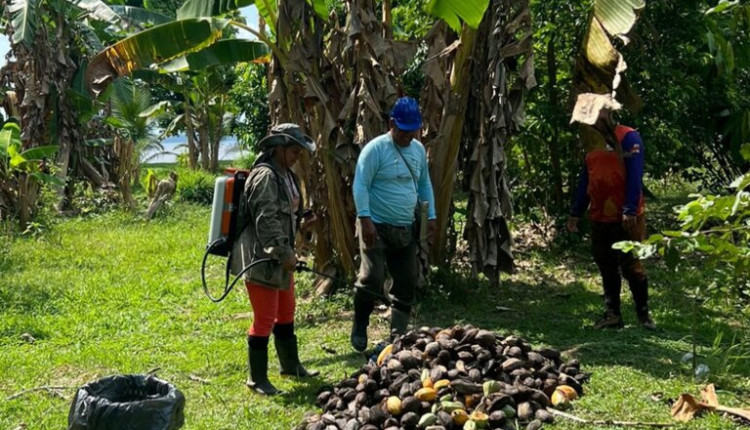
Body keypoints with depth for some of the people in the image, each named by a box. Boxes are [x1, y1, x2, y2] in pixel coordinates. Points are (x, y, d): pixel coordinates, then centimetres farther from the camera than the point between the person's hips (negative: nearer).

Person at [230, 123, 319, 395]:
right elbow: (266, 221, -25)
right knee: (265, 319, -3)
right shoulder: (265, 176, -19)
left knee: (286, 314, 21)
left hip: (279, 258, 10)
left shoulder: (285, 175, 13)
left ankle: (291, 366, 36)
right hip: (261, 259, -10)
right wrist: (284, 253, -23)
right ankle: (257, 379, 10)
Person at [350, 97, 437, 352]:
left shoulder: (418, 149, 9)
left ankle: (399, 335, 20)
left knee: (407, 283, 8)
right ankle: (359, 329, 10)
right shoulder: (375, 149, -12)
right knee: (372, 279, -11)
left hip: (406, 228, 7)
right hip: (377, 227, -7)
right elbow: (360, 186, -15)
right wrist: (366, 220, -22)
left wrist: (431, 216, 13)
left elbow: (425, 184, 19)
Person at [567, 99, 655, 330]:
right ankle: (612, 315, 16)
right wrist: (576, 213, 13)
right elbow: (585, 180, 16)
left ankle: (643, 314, 9)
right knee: (606, 268, 9)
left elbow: (635, 176, -15)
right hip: (599, 218, 7)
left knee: (631, 266, -2)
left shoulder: (628, 138, -8)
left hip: (625, 218, -7)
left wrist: (630, 211, -21)